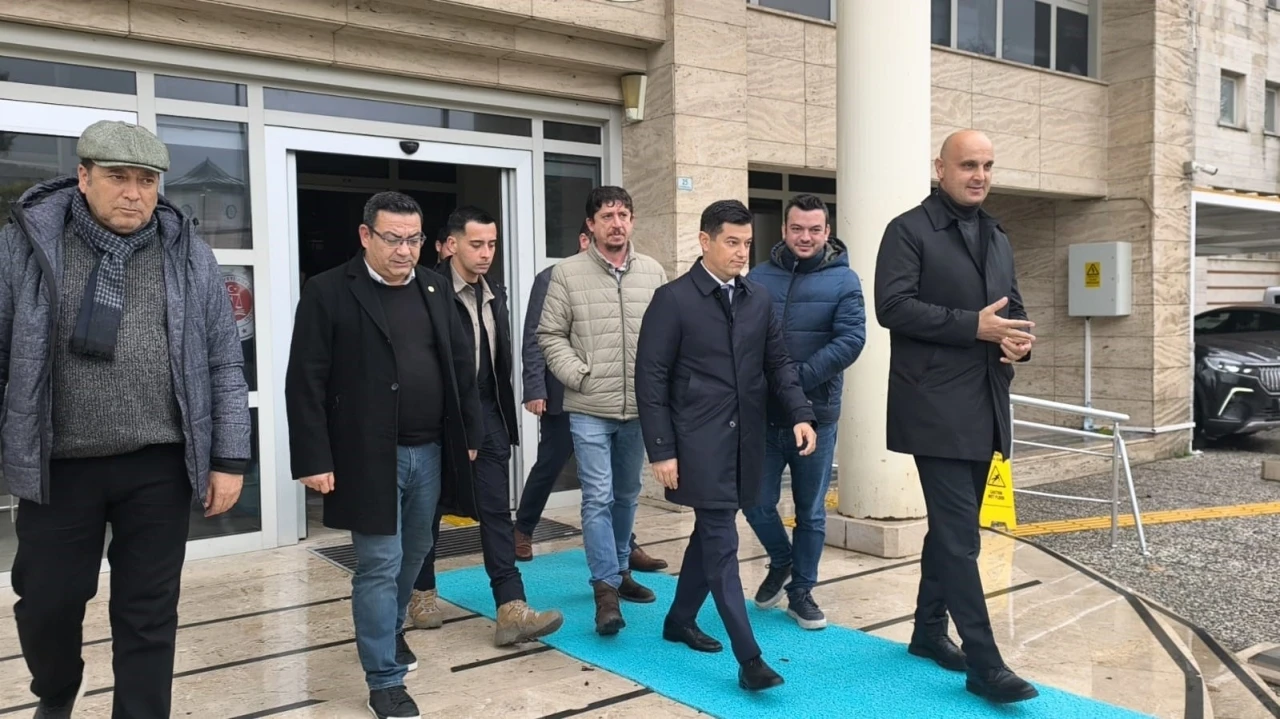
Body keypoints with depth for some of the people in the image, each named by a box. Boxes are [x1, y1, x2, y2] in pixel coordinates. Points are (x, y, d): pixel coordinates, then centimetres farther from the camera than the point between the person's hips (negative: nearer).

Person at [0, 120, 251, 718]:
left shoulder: (188, 254, 1)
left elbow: (224, 365, 2)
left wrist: (229, 459, -1)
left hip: (159, 467, 0)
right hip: (58, 465, 1)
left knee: (148, 614, 7)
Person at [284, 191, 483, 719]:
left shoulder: (436, 290, 8)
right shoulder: (329, 292, -8)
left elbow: (462, 366, 12)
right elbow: (305, 383, -10)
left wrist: (471, 433, 9)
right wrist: (314, 459, -14)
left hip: (430, 452, 6)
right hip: (370, 457, -5)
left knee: (413, 554, 20)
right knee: (379, 566, 0)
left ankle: (391, 630, 45)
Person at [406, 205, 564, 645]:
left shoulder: (495, 294, 10)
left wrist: (507, 417, 12)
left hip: (487, 415, 5)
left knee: (497, 510, 0)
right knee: (430, 508, 11)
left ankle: (511, 610, -1)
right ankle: (422, 592, 31)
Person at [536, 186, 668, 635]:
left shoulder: (653, 273, 4)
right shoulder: (567, 273, -4)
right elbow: (550, 336, -1)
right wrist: (579, 375, -11)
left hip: (639, 408, 4)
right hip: (589, 409, -3)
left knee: (626, 496, 16)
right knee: (598, 498, -5)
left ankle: (619, 571, 33)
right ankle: (606, 587, 3)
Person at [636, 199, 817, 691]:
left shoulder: (759, 299, 9)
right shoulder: (673, 300, -7)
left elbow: (778, 363, 12)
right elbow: (651, 378, -8)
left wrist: (800, 414, -5)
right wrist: (661, 450, -12)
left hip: (745, 441, 6)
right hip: (700, 443, -6)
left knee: (710, 534, 15)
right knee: (722, 544, -7)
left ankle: (680, 619, 33)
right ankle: (749, 657, -5)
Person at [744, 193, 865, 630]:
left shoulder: (843, 280, -1)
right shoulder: (759, 277, 4)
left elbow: (851, 340, -12)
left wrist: (797, 378, -21)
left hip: (816, 415, -1)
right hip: (763, 414, 1)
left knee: (811, 511, 9)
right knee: (757, 503, 4)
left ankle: (801, 590, 26)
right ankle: (781, 561, 33)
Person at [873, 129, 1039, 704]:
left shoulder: (998, 239, 18)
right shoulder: (909, 230, -5)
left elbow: (1013, 308, 21)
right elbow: (892, 306, -16)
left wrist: (1020, 339, -3)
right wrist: (974, 326, -20)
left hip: (985, 406, 8)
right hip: (936, 407, -8)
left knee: (951, 526, 15)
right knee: (960, 532, -8)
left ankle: (929, 630, 29)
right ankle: (983, 663, -3)